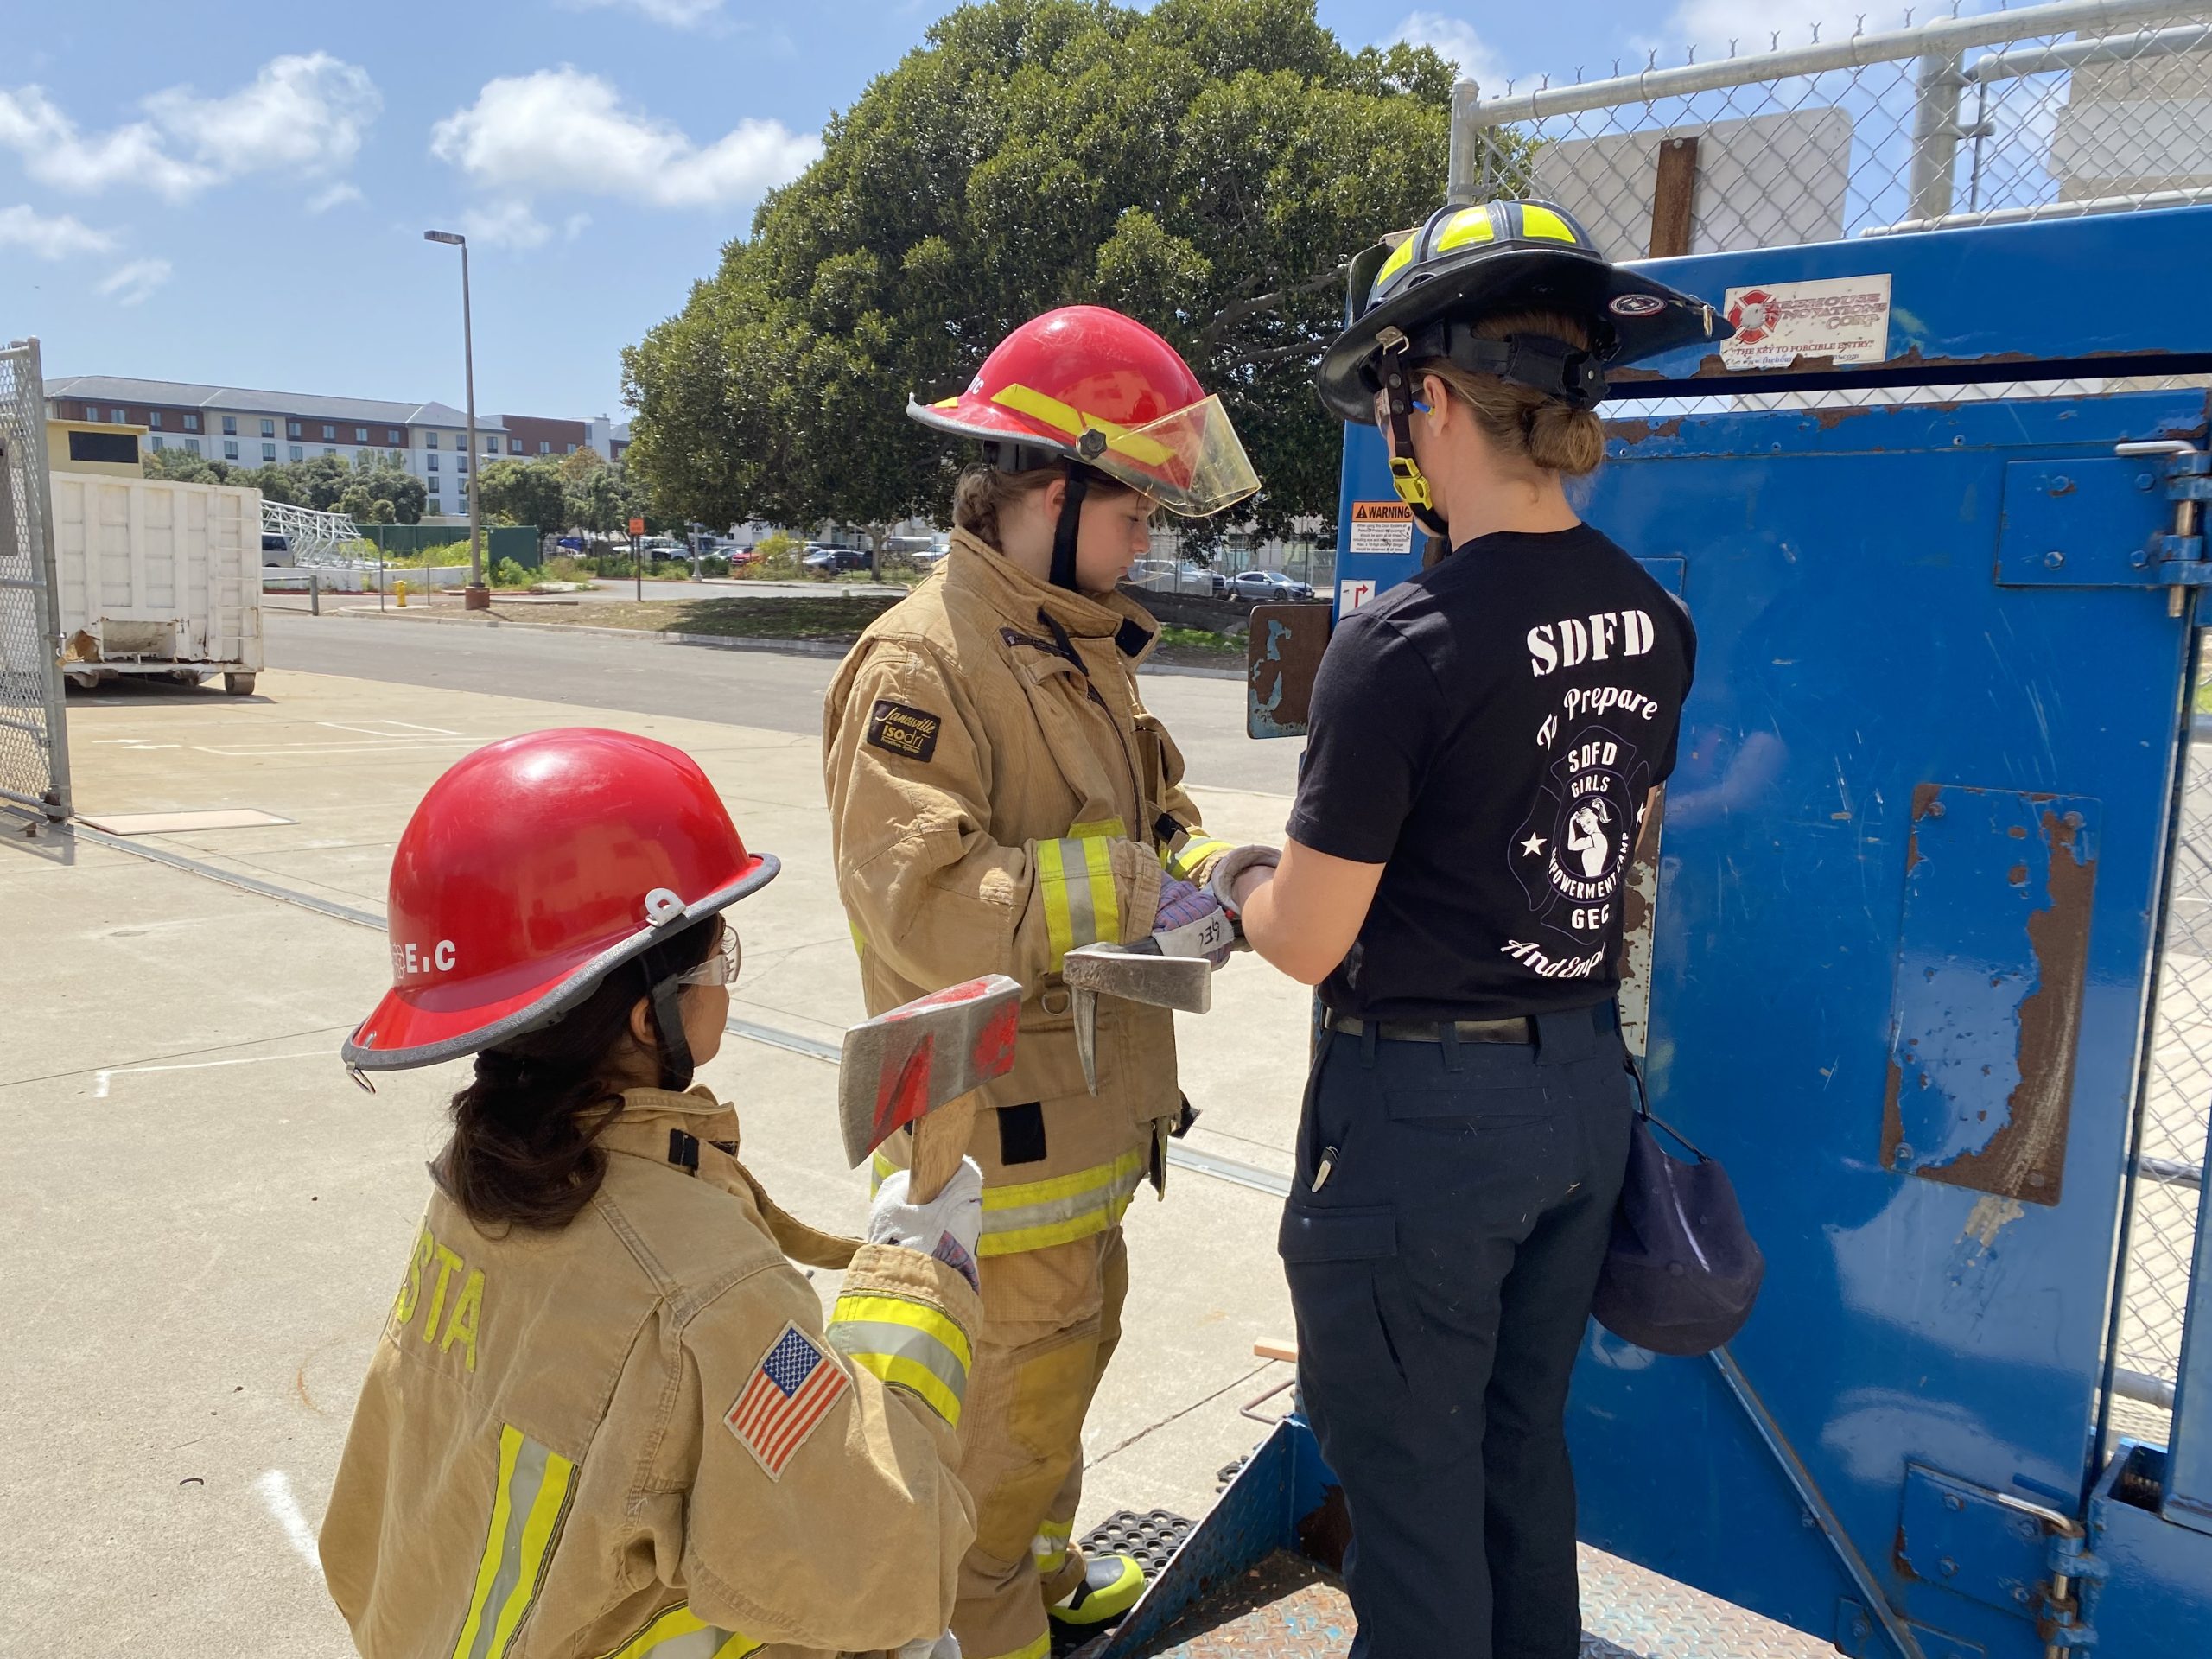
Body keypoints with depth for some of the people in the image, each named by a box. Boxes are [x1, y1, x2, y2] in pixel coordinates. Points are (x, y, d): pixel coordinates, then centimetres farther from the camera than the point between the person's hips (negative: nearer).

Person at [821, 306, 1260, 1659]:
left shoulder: (1084, 652, 10)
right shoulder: (920, 664, -21)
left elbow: (1141, 817, 16)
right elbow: (920, 900, -29)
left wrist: (1210, 872, -5)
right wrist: (1131, 890, -28)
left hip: (1091, 1111, 10)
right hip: (1000, 1129, -10)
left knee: (1074, 1344, 25)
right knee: (1010, 1391, 6)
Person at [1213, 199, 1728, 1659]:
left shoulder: (1403, 646, -23)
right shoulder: (1652, 621, 0)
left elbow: (1309, 940, -18)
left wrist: (1236, 878, 5)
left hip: (1422, 1109, -7)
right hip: (1584, 1085, 8)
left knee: (1413, 1486, 12)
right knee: (1527, 1451, 25)